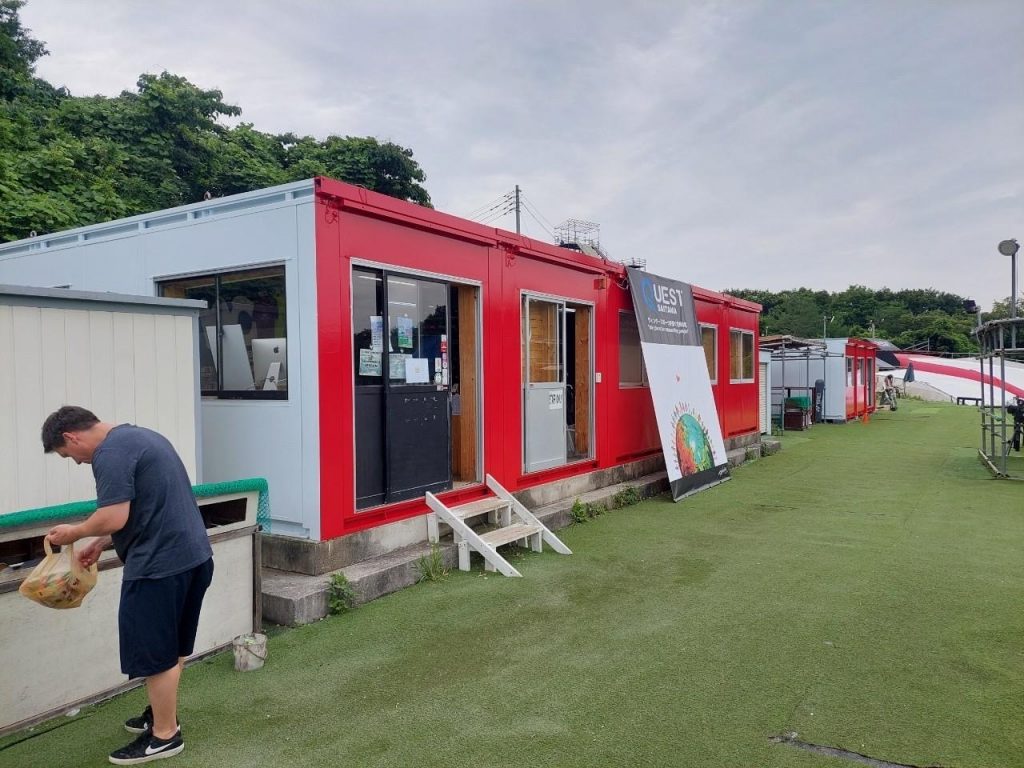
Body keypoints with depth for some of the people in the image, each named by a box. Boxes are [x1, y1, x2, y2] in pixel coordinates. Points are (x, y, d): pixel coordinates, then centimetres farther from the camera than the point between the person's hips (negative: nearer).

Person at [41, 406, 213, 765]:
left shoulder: (110, 453, -14)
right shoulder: (141, 436, 17)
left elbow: (115, 517, -21)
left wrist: (75, 532, -2)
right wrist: (102, 543, 19)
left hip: (160, 565, -10)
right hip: (193, 555, 10)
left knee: (156, 651, 5)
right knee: (171, 646, 22)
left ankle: (165, 735, 18)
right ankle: (162, 712, 38)